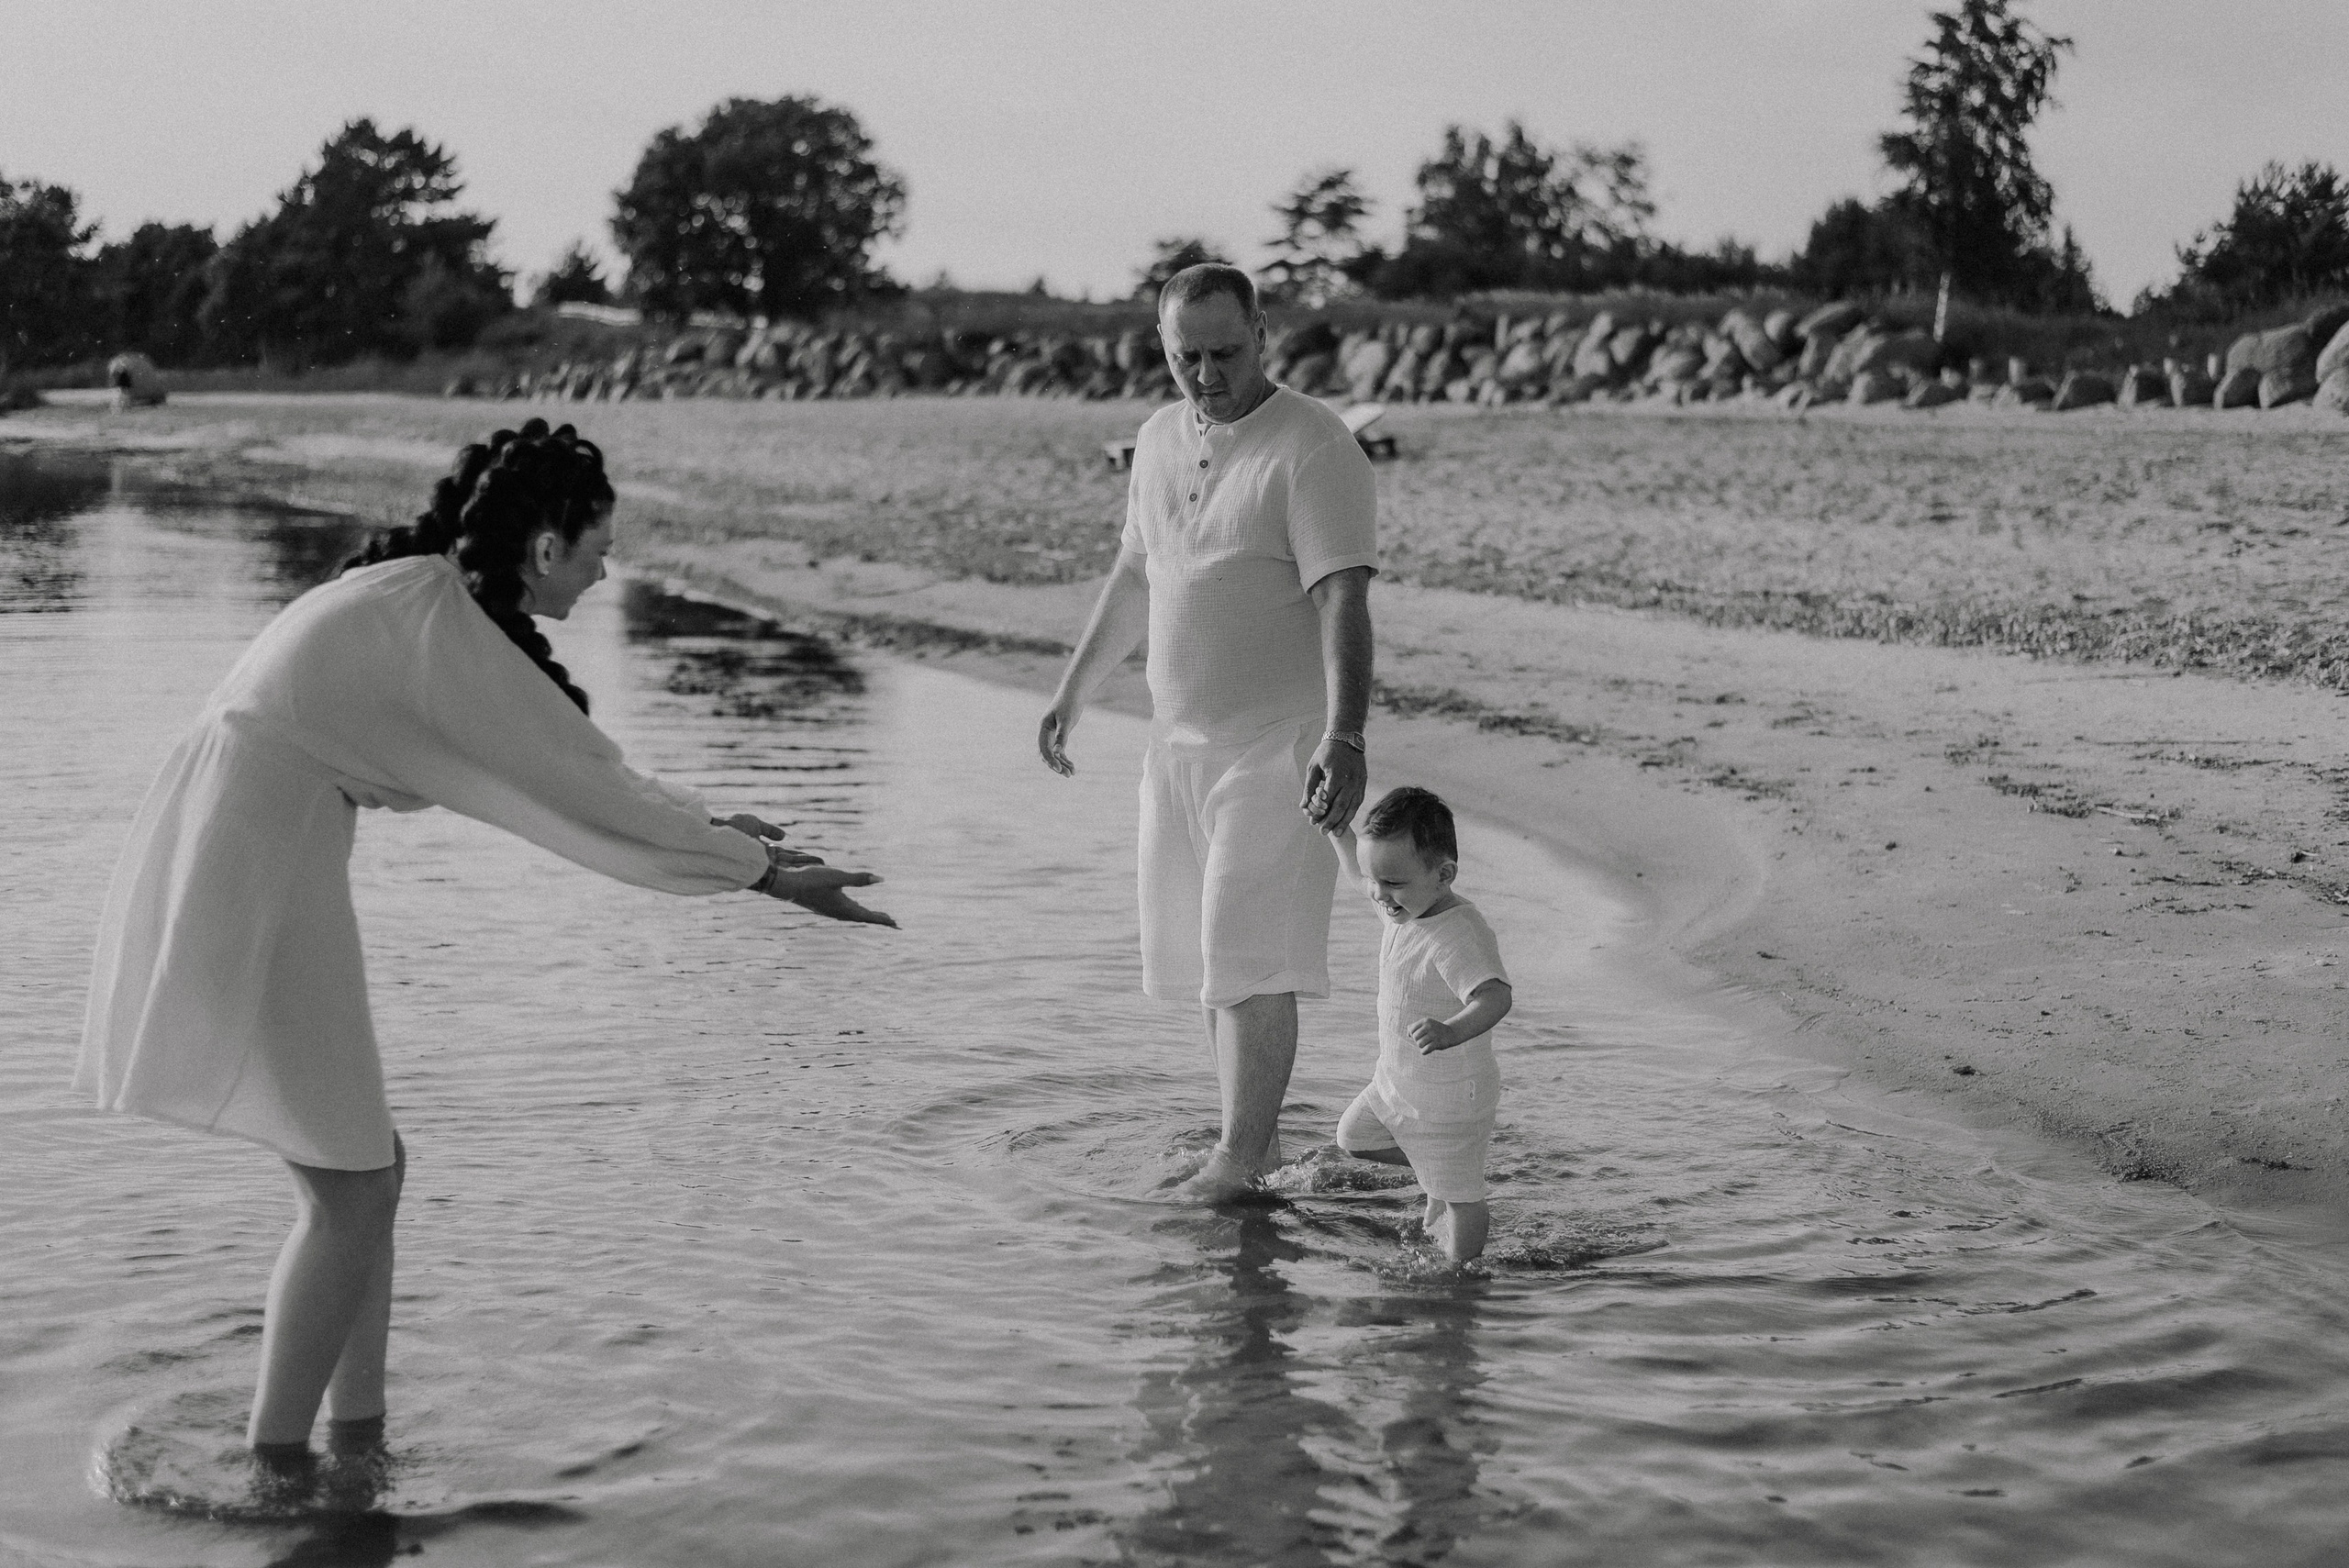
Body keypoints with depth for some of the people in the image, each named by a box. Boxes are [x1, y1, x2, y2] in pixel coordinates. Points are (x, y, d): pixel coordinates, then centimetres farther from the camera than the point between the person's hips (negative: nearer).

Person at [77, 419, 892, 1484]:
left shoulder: (410, 596, 17)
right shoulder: (443, 625, -13)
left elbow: (555, 762, 27)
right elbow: (582, 784, -12)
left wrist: (708, 824, 30)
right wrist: (766, 876, -6)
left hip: (214, 877, 10)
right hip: (249, 889, -10)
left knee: (364, 1167, 16)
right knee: (350, 1192, 0)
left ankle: (356, 1437, 21)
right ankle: (273, 1471, 7)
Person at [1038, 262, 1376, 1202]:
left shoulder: (1315, 449, -13)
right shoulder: (1159, 440, 10)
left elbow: (1344, 605, -21)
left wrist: (1345, 740, -32)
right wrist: (1072, 693, 24)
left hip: (1280, 746, -7)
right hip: (1178, 742, 7)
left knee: (1250, 955, -9)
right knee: (1204, 952, 11)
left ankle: (1240, 1155, -2)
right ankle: (1258, 1136, 22)